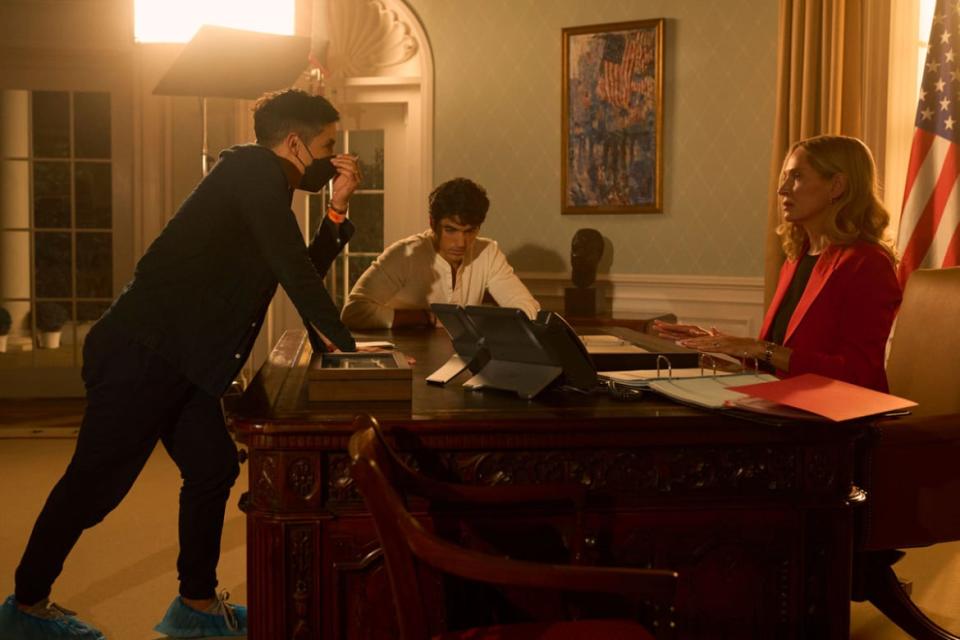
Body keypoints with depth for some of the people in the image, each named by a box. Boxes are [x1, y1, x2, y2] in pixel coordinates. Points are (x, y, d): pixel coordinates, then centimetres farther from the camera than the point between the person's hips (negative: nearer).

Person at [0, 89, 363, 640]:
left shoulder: (266, 186, 17)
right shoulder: (255, 168, -12)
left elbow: (303, 275, 19)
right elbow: (295, 272, -20)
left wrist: (338, 210, 10)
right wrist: (347, 347, -15)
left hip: (182, 361, 10)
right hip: (143, 350, -10)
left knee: (213, 469, 10)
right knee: (98, 479, 0)